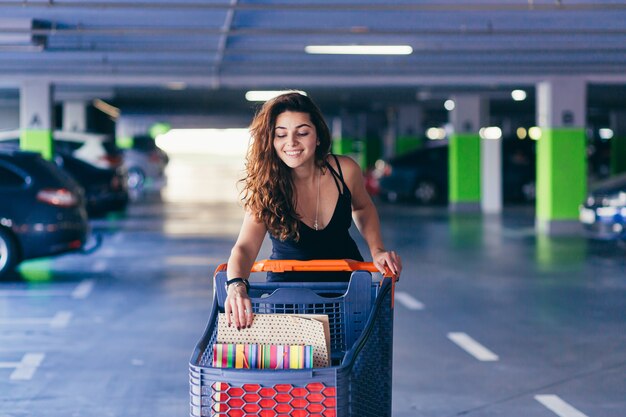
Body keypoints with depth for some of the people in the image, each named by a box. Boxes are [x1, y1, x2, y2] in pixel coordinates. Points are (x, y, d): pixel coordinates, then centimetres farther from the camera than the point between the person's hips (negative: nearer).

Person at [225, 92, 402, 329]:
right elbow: (245, 247, -36)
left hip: (346, 277, 2)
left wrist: (377, 250, -5)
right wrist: (236, 285, -57)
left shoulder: (344, 170, -13)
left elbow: (363, 208, 10)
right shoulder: (265, 188, -21)